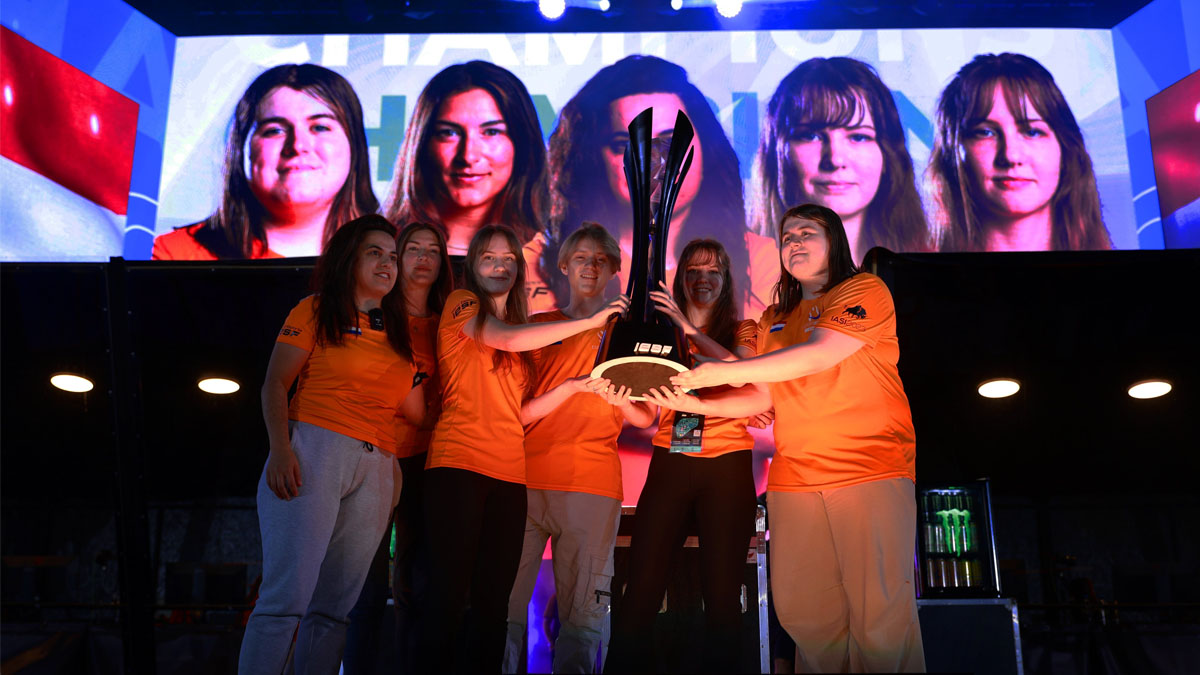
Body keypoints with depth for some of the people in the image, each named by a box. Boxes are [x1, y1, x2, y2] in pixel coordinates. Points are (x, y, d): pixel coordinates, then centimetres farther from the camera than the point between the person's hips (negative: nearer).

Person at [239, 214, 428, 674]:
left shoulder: (397, 331, 21)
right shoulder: (316, 310, 10)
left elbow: (417, 412, 16)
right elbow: (275, 383, 1)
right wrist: (280, 447, -13)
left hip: (375, 467, 4)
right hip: (314, 450, -4)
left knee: (333, 607, 1)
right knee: (286, 598, -13)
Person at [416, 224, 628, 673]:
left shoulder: (524, 329, 22)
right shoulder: (461, 304, 5)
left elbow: (520, 410, 17)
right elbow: (507, 339, -14)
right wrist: (590, 321, -14)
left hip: (510, 473, 6)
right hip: (458, 462, -5)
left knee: (493, 599, 3)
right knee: (450, 592, -8)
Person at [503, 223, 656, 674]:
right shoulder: (539, 325, 14)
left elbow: (646, 418, 10)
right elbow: (520, 412, 5)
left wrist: (620, 400, -11)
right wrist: (573, 387, -11)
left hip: (594, 487, 0)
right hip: (527, 480, 0)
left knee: (582, 619, -2)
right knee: (506, 609, -3)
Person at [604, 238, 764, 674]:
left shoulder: (741, 330, 11)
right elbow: (647, 414, 11)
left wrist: (689, 330, -17)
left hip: (727, 464, -1)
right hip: (669, 463, 1)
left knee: (721, 591, -2)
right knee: (640, 589, -6)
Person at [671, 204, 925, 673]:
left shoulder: (865, 291, 2)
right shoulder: (774, 320, 21)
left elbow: (819, 354, -13)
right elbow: (762, 398, 17)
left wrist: (726, 371, -13)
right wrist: (698, 403, 1)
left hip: (871, 470, -5)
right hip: (794, 478, 5)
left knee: (880, 610, -9)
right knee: (801, 611, 0)